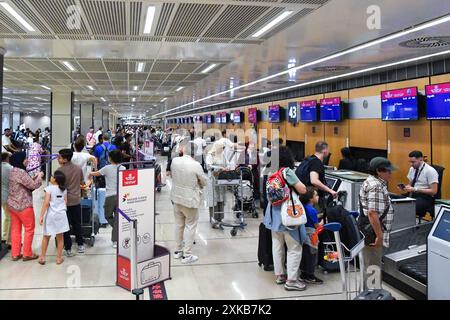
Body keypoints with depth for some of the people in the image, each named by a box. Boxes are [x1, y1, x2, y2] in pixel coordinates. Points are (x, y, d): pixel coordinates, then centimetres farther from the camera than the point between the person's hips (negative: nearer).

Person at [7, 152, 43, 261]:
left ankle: (15, 254, 19)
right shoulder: (21, 172, -21)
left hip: (12, 205, 9)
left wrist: (34, 177, 5)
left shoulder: (13, 171, 8)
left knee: (15, 229, 13)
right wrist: (39, 177, -4)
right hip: (23, 206, -9)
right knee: (29, 229, 5)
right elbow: (33, 186, -18)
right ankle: (27, 254, 12)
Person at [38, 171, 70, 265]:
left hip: (51, 215, -3)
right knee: (60, 237, 8)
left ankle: (42, 257, 17)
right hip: (61, 214, 3)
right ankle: (59, 258, 13)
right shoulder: (64, 189, 4)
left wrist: (41, 216, -13)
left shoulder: (49, 188, -10)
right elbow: (65, 203, 8)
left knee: (46, 237, 11)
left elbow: (46, 203, -15)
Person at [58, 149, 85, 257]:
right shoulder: (78, 169, -1)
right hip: (76, 200, 4)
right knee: (77, 223, 18)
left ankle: (68, 249, 9)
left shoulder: (60, 170, -16)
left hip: (65, 201, -4)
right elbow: (82, 183, 9)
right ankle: (80, 245, 24)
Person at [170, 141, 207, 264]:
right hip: (190, 199, -5)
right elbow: (204, 182, -7)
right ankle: (187, 255, 10)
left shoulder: (175, 161, -8)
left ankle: (178, 250, 31)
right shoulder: (196, 165, -22)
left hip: (176, 198, 5)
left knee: (178, 224, 19)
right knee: (190, 226, 6)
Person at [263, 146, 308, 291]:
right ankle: (291, 281, 4)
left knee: (277, 246, 15)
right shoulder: (287, 172, -16)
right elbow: (303, 190, -16)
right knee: (294, 248, 2)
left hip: (274, 212, 7)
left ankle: (279, 275, 26)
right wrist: (296, 184, 4)